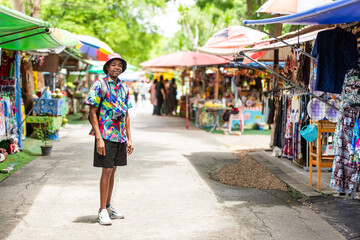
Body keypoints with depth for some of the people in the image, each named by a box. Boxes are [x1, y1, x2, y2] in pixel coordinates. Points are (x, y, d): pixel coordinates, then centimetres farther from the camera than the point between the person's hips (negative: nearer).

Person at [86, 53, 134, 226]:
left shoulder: (124, 88, 13)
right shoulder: (99, 86, -6)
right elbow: (93, 113, -9)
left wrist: (129, 138, 11)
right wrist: (99, 138, -16)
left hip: (120, 137, 6)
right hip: (106, 136, -6)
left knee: (113, 171, 12)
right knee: (106, 171, -7)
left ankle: (108, 207, 21)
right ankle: (102, 211, -1)